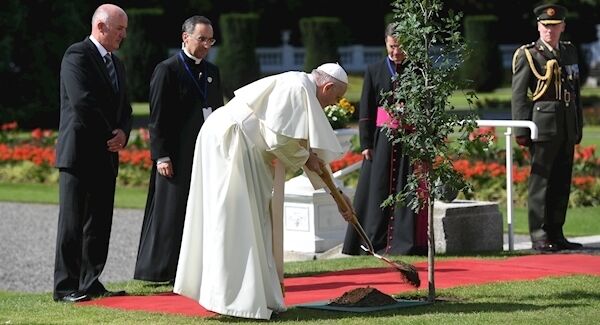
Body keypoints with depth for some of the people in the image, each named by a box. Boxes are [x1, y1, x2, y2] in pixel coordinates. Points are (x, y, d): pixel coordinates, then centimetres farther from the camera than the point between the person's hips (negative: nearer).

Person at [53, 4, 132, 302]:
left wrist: (123, 132, -2)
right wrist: (109, 135, -12)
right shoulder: (77, 55, -9)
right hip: (79, 152, -8)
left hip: (106, 155, 8)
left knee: (100, 223, 7)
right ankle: (66, 286, -4)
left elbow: (124, 108, 19)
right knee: (72, 222, -6)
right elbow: (83, 102, -19)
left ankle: (90, 283, 12)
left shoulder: (116, 64, 18)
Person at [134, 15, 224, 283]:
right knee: (173, 213, -2)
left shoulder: (212, 71, 14)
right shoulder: (167, 70, -6)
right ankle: (161, 269, 4)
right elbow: (157, 118, -9)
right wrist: (161, 156, -15)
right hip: (177, 157, -6)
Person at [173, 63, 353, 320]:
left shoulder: (303, 95, 19)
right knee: (235, 218, -7)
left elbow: (315, 151, 25)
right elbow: (277, 138, -21)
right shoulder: (297, 89, -14)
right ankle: (235, 297, -5)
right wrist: (304, 157, -4)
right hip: (229, 144, -11)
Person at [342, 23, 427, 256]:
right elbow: (365, 111, 6)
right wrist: (365, 144, -2)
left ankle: (406, 242, 2)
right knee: (378, 190, 0)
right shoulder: (374, 71, 7)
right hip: (382, 138, 1)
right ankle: (376, 243, 4)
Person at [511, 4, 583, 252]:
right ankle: (539, 236, -2)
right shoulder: (527, 55, -2)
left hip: (567, 128, 6)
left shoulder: (569, 52, 16)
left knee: (562, 184, 8)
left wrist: (579, 126, 17)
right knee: (541, 180, -5)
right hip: (543, 126, -6)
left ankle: (556, 234, 15)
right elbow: (518, 95, -5)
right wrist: (521, 131, -12)